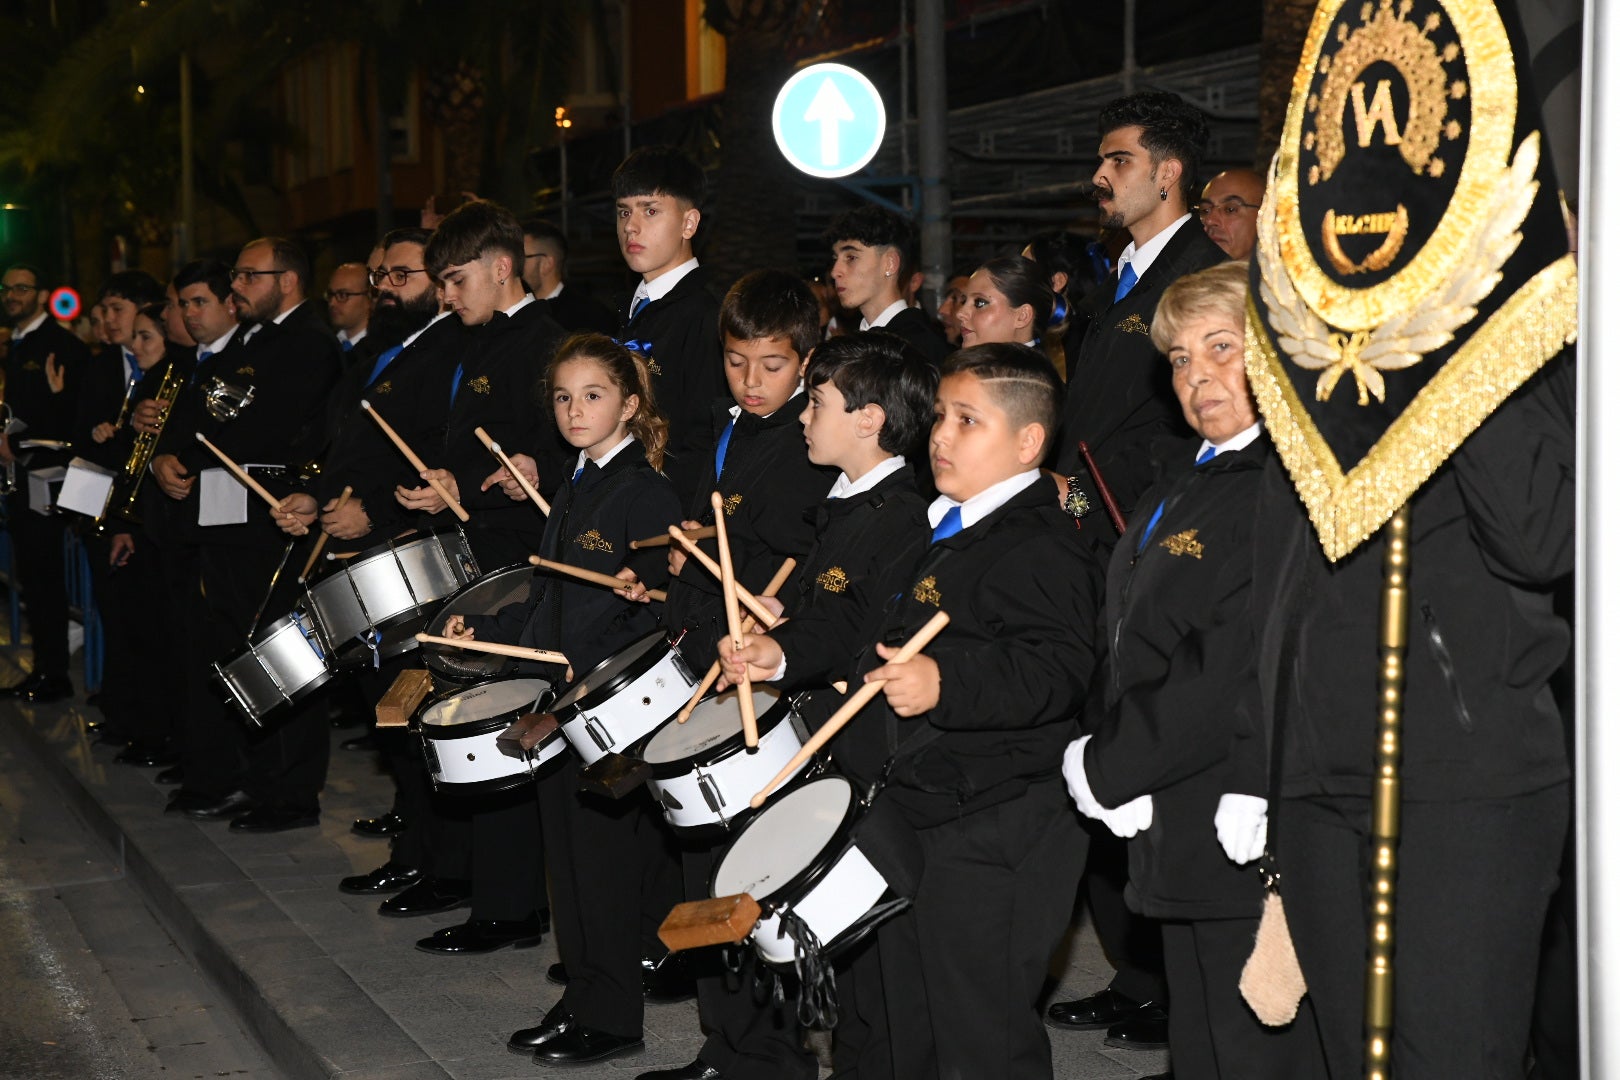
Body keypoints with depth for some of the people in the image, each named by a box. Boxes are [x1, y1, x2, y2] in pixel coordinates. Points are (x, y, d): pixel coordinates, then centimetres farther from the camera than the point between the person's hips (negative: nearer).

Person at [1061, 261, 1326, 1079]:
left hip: (1244, 841, -9)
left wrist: (1106, 766, -14)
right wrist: (1108, 755, 1)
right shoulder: (1186, 478, 15)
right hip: (1180, 838, 10)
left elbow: (1230, 674, -23)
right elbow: (1132, 645, 16)